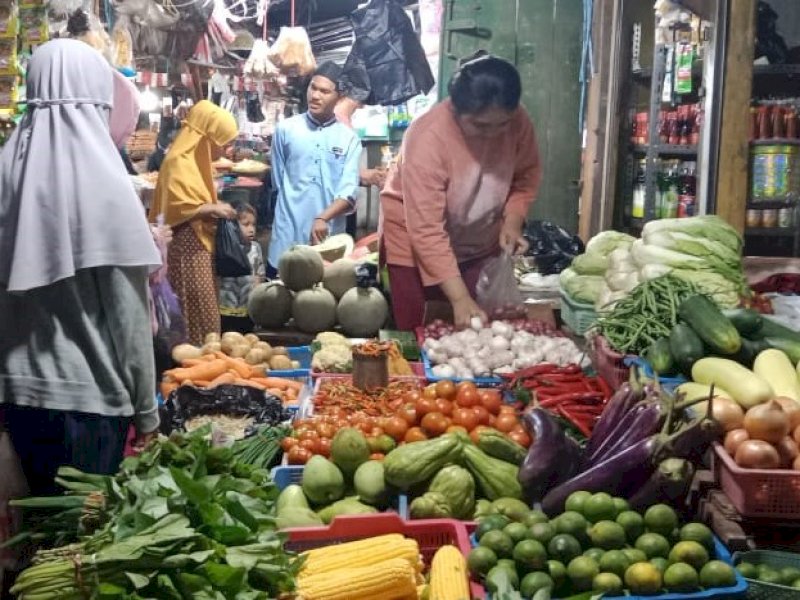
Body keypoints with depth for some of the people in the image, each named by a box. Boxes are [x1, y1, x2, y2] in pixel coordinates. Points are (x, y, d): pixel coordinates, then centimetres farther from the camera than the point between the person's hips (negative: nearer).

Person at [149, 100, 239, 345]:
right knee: (198, 311, -10)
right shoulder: (179, 162, -13)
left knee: (205, 309, 9)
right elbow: (175, 209, -23)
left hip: (201, 245, 10)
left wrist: (215, 209, 9)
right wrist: (212, 208, -17)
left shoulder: (197, 160, 17)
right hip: (187, 247, -10)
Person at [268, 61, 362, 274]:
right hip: (288, 236, 0)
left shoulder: (349, 139, 3)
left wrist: (323, 218, -19)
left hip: (328, 235, 1)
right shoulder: (285, 129, 3)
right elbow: (278, 181, 11)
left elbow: (348, 193, -5)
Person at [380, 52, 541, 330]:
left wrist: (513, 221, -17)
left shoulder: (518, 122, -18)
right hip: (416, 239, -4)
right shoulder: (428, 138, -32)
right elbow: (427, 232, -33)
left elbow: (526, 175, 1)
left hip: (482, 242, 4)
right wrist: (459, 298, -37)